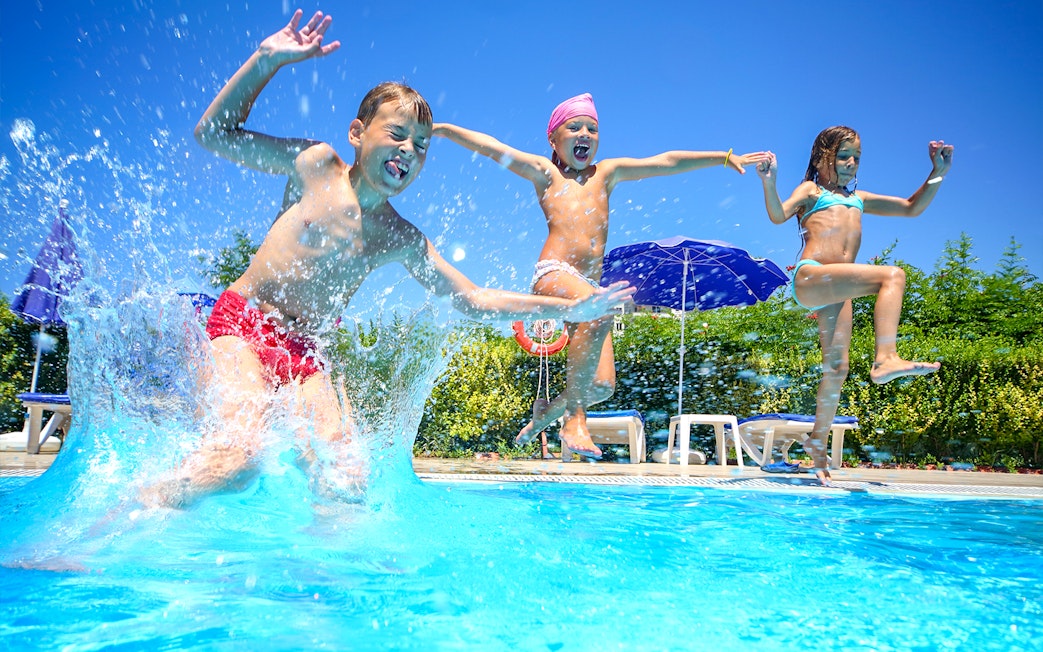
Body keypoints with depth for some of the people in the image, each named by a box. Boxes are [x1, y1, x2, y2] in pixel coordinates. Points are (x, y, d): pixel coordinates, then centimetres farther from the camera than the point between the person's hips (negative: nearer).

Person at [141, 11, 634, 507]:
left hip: (303, 350, 4)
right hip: (242, 319, -4)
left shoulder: (401, 240, 6)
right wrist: (267, 61, -8)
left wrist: (568, 308, 1)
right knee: (242, 450, -27)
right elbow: (214, 134, 3)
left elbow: (470, 300, 7)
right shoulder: (316, 164, 0)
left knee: (345, 480, -15)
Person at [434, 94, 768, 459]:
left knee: (602, 386, -5)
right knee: (601, 309, -37)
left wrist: (724, 157, 17)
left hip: (589, 286, 5)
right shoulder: (545, 173, 14)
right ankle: (573, 416, -22)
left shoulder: (606, 173, 23)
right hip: (554, 274, -5)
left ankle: (548, 410, 26)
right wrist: (443, 129, 4)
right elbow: (491, 148, 9)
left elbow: (664, 162, 19)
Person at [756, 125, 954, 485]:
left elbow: (912, 208, 32)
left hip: (836, 289, 6)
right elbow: (779, 215, -5)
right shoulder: (811, 190, 15)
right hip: (809, 278, -6)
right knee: (892, 275, -24)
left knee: (836, 367, 0)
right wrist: (769, 182, -21)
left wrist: (937, 173, 22)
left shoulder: (859, 199, 32)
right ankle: (886, 359, -35)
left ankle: (818, 442, 11)